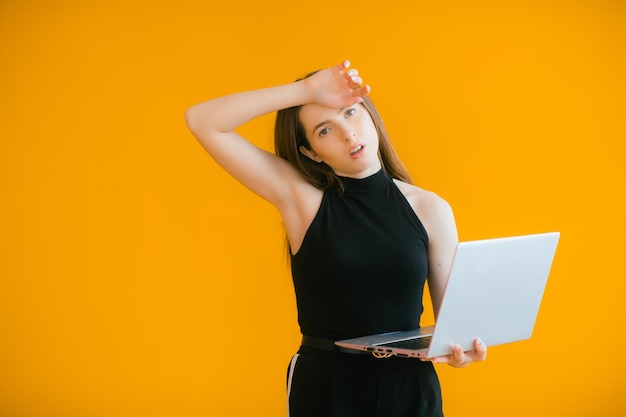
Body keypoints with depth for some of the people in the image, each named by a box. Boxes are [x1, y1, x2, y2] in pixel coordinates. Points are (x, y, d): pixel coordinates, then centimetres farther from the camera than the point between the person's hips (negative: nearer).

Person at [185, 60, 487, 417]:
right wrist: (306, 90, -16)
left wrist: (461, 348, -19)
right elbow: (202, 122, -11)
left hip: (408, 387, 2)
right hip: (323, 386, -1)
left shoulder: (430, 209, -1)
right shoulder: (301, 199, -5)